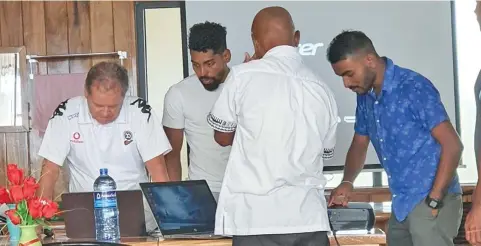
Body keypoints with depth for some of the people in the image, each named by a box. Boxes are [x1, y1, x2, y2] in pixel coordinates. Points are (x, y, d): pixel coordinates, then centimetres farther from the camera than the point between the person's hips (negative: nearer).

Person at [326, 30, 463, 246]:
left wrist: (434, 200, -20)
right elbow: (359, 144, 20)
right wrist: (347, 182, 1)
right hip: (402, 204, 8)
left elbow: (452, 145, -17)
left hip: (431, 199, -8)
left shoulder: (414, 88, -15)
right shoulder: (365, 97, 8)